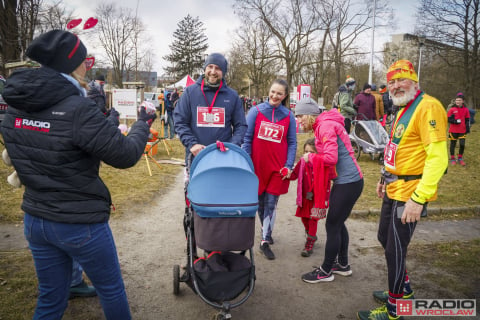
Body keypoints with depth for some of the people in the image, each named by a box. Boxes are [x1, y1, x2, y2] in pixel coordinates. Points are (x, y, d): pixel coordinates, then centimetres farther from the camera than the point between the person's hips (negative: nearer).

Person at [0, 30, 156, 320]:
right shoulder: (78, 109, -24)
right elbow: (125, 155, -19)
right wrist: (143, 124, -3)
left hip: (35, 220, 7)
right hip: (81, 224, -6)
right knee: (112, 290, 17)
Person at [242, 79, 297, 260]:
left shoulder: (288, 116, 1)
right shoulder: (256, 111, -2)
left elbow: (292, 143, 5)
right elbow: (247, 138, -1)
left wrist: (289, 166, -4)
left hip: (278, 168, 0)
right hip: (257, 165, 0)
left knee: (271, 203, 3)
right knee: (259, 202, 13)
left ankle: (265, 242, 12)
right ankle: (266, 230, 37)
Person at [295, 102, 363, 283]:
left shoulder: (325, 126, -16)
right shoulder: (323, 126, 14)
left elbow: (330, 158, -25)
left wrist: (310, 157, -10)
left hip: (348, 183, -10)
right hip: (344, 181, 10)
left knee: (332, 226, 1)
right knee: (337, 223, 20)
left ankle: (325, 272, 17)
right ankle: (343, 264, 36)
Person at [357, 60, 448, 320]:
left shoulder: (428, 107, -17)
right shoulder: (403, 110, 14)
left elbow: (438, 157, -24)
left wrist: (419, 198, -27)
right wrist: (385, 179, 22)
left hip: (410, 194, -10)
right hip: (393, 189, 10)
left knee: (395, 249, 0)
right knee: (385, 238, 20)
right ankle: (404, 289, 41)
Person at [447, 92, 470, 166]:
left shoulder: (465, 109, 4)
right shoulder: (452, 109, -4)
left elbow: (467, 120, 11)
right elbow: (448, 119, -3)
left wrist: (468, 128, 5)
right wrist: (455, 121, -19)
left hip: (462, 131, 2)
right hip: (453, 130, -2)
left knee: (462, 144, 0)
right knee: (453, 144, 7)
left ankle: (460, 159, 20)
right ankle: (452, 159, 20)